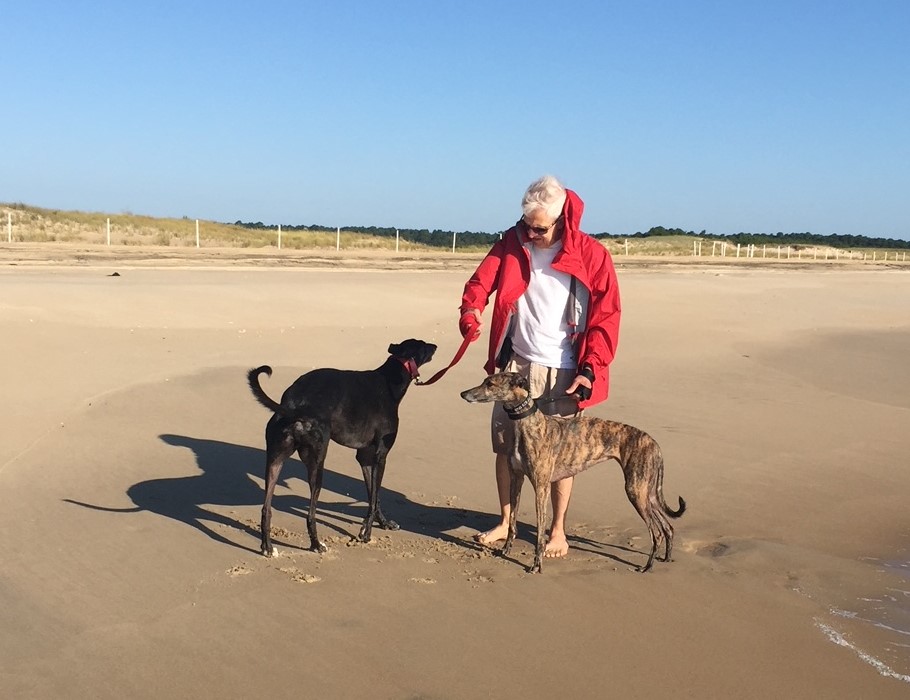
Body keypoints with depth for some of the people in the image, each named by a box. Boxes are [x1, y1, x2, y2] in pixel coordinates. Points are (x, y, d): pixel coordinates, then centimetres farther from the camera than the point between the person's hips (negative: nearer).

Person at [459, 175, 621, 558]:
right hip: (515, 364, 3)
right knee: (505, 446, 9)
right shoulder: (512, 242, 0)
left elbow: (606, 316, -8)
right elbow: (481, 281, -1)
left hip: (563, 372, -3)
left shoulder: (591, 255, -9)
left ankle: (558, 529, 21)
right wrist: (471, 312, -23)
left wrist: (590, 369, -15)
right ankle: (505, 521, 26)